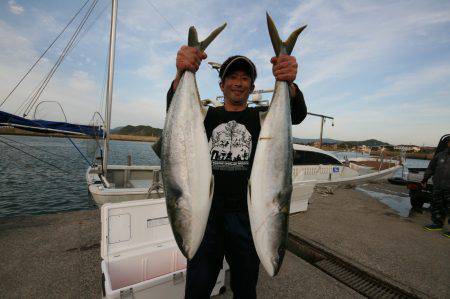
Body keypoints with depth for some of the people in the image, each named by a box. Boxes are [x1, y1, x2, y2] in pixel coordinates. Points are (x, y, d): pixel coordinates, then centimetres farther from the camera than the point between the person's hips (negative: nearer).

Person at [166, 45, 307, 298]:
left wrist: (289, 83, -34)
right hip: (207, 211, 1)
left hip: (247, 215, 0)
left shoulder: (261, 117, 4)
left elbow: (297, 113, -14)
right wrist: (182, 74, -31)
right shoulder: (207, 115, 6)